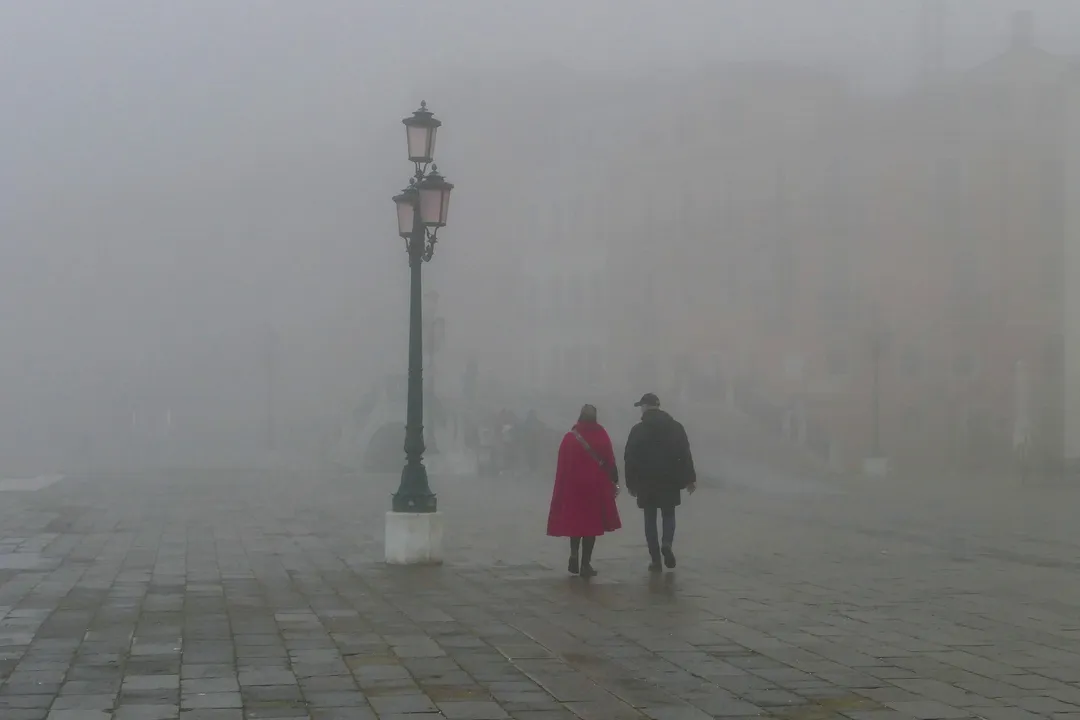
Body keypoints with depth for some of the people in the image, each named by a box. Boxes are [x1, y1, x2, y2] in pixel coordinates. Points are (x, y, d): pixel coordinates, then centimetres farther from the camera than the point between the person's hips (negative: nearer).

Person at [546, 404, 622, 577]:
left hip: (573, 486, 1)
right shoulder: (601, 436, -3)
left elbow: (562, 466, -1)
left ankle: (574, 557, 3)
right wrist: (614, 481, 5)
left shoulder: (570, 437, -1)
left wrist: (561, 490, 5)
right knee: (591, 523, 4)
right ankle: (585, 564, 2)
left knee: (575, 521, 17)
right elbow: (610, 461, -5)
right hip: (596, 486, -1)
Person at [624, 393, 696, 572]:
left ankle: (656, 560, 3)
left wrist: (631, 482, 5)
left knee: (650, 520, 6)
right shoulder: (676, 427, 3)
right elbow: (685, 455, 0)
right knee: (668, 515, 15)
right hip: (670, 482, 1)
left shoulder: (638, 430, -3)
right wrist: (690, 479, 5)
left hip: (646, 483, -1)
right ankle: (667, 543, -14)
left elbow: (629, 458, -3)